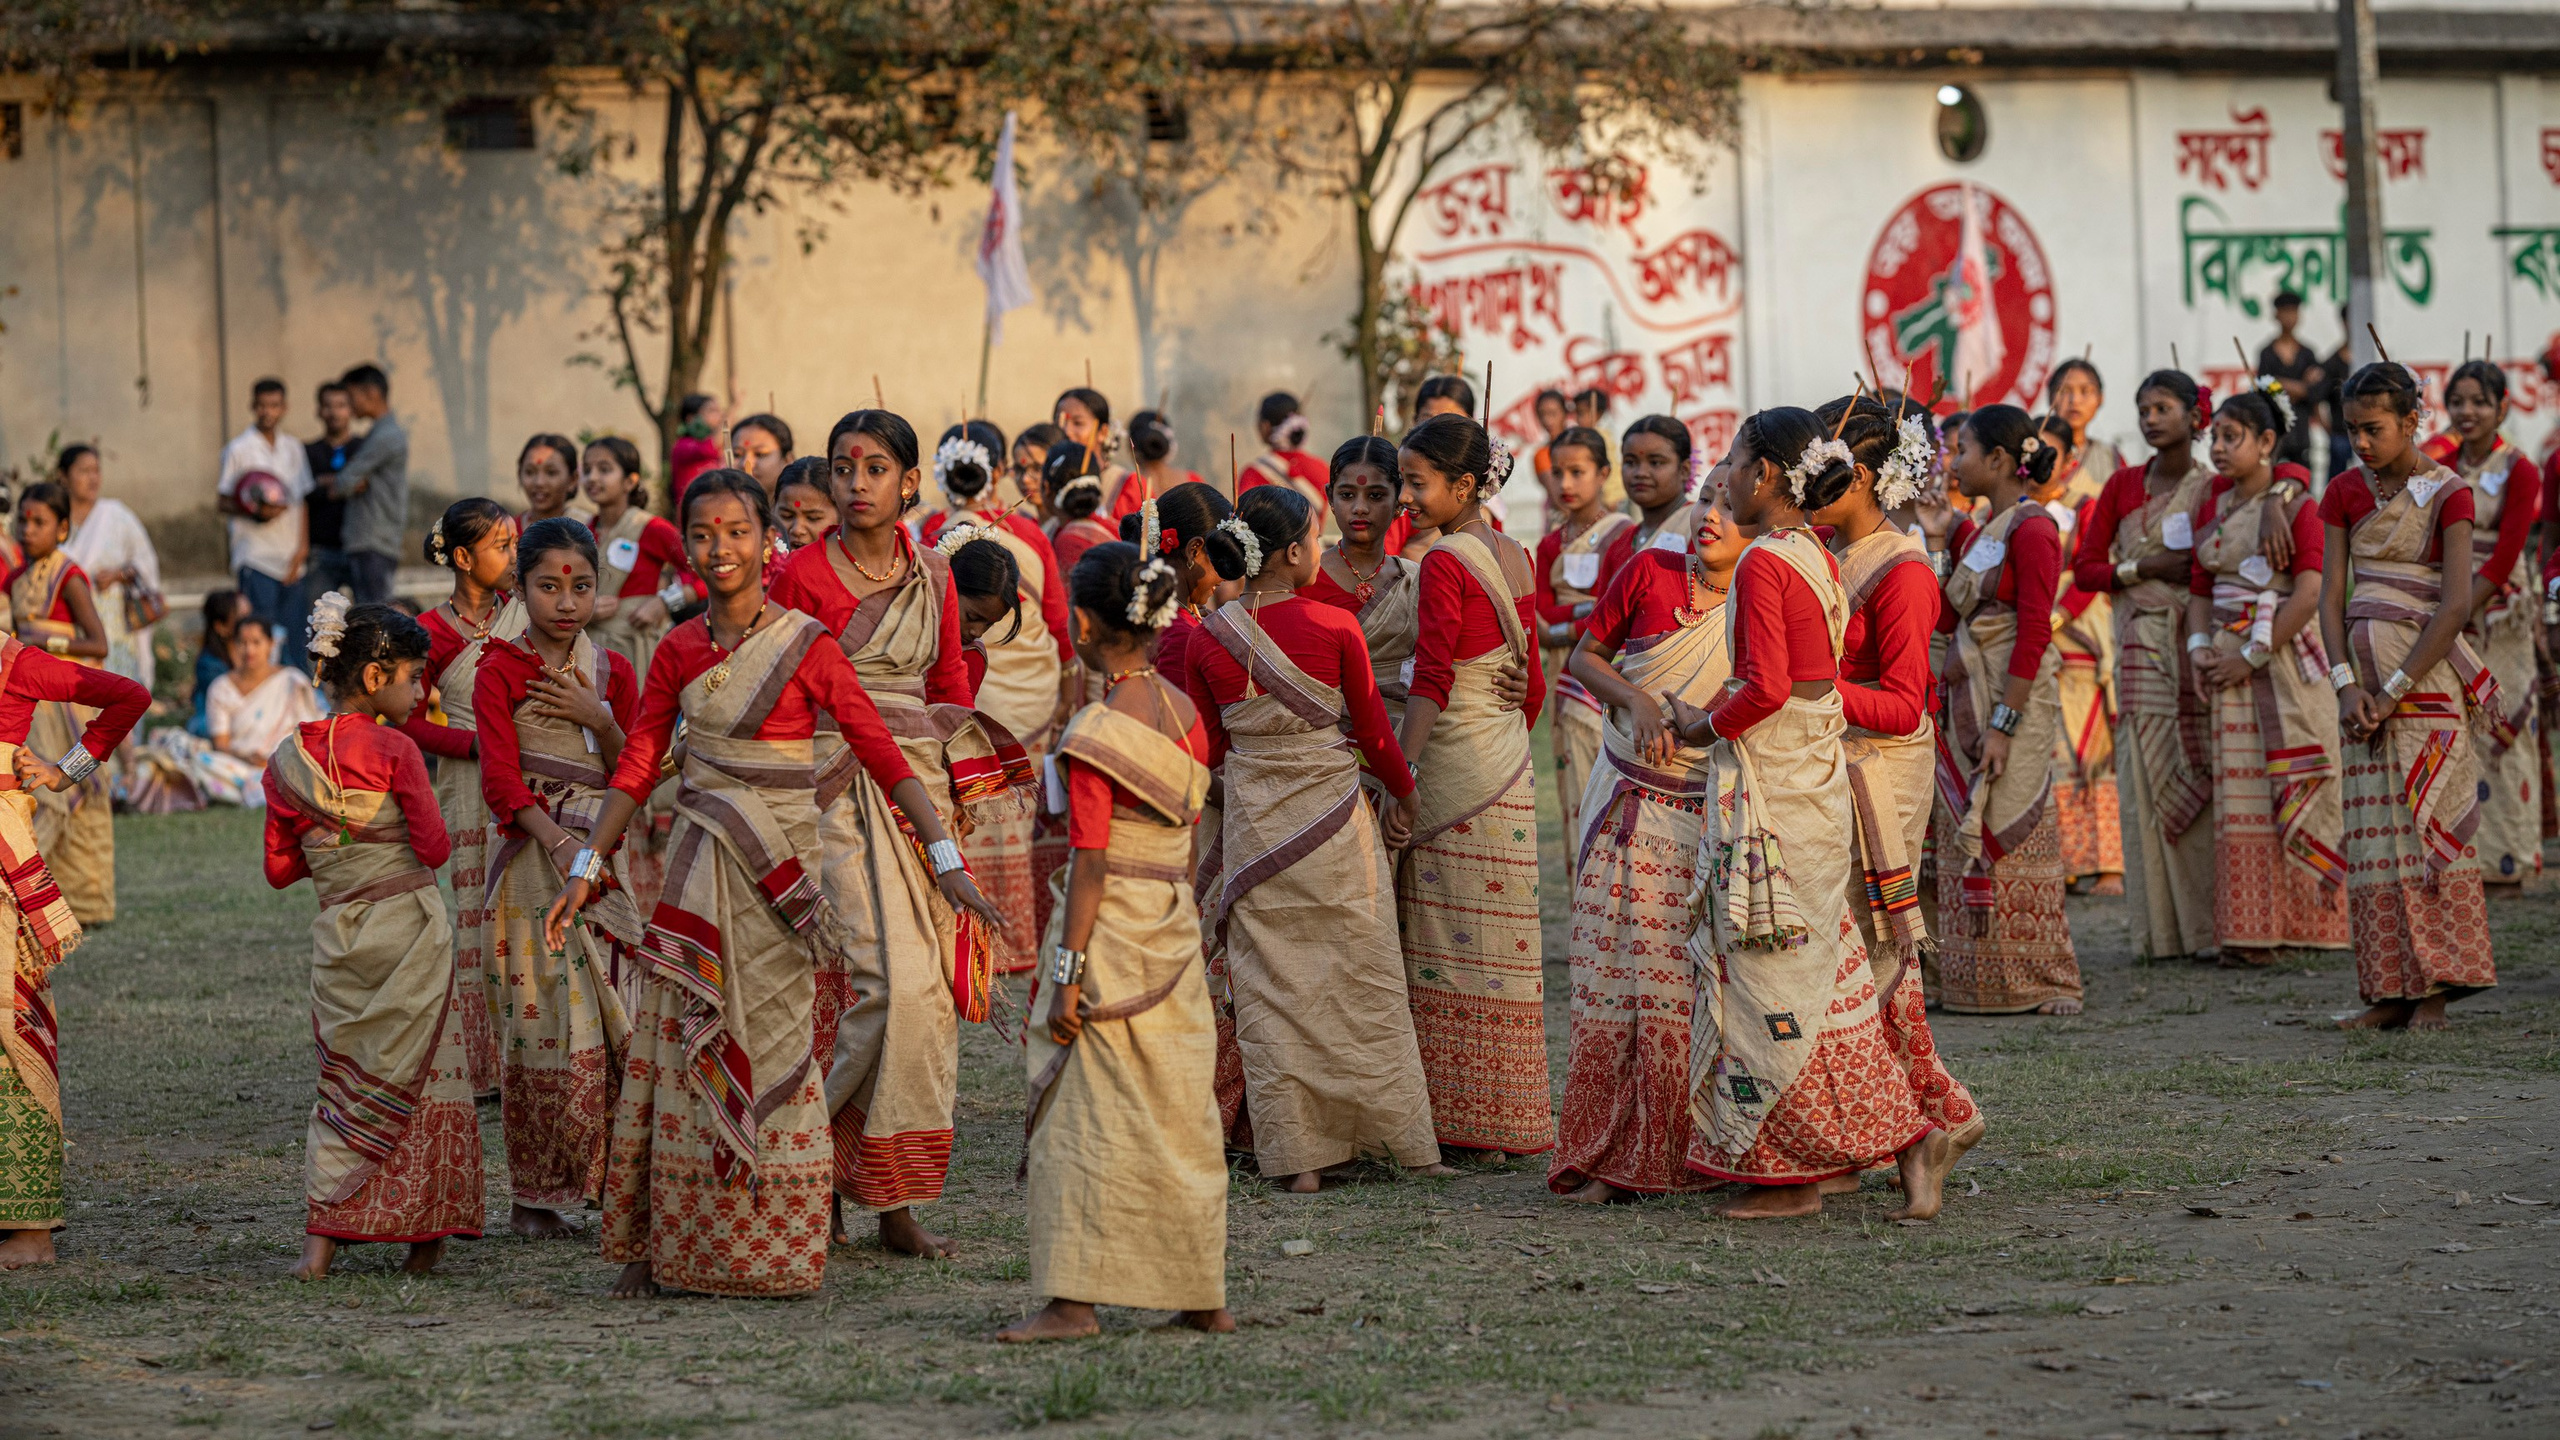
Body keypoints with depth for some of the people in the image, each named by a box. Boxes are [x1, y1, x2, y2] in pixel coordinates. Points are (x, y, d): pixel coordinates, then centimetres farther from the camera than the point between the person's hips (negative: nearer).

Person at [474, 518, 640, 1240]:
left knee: (622, 1023, -3)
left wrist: (599, 719, -8)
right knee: (547, 1023, -7)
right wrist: (556, 840, -25)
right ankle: (536, 1195, 1)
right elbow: (501, 776, -10)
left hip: (608, 856, 4)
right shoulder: (500, 670, -1)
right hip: (534, 855, -4)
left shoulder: (613, 671, 11)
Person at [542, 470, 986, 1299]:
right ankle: (654, 1244, 7)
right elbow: (637, 767, 10)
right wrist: (585, 870, 6)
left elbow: (879, 752, -7)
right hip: (699, 861, 3)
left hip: (780, 868, -3)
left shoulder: (806, 646, -6)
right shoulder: (677, 652, 5)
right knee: (681, 1044, 3)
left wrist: (944, 858, -13)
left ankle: (769, 1251, 10)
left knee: (770, 1048, 2)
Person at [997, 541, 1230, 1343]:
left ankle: (1074, 1301, -2)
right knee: (1179, 1116, 13)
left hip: (1109, 931, -7)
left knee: (1086, 1116, -2)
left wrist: (1067, 975, -16)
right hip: (1175, 930, 7)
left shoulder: (1096, 734, -15)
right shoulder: (1182, 711, 5)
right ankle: (1202, 1296, 18)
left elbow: (1092, 865, -17)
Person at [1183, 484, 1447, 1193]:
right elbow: (1373, 731, -2)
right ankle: (1407, 1141, 14)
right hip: (1334, 816, -2)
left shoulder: (1209, 638, -4)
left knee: (1271, 988, 7)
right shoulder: (1334, 628, -12)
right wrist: (1403, 794, 15)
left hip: (1252, 820, 2)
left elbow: (1211, 748, 6)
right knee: (1363, 982, 8)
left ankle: (1295, 1157, 6)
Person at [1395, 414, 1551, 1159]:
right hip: (1510, 761, 8)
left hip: (1455, 759, -8)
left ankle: (1462, 1115, 2)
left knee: (1451, 941, -2)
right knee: (1501, 938, 11)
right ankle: (1507, 1118, 14)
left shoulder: (1444, 562, -13)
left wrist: (1399, 775, -19)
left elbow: (1430, 680, -18)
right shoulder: (1515, 558, 10)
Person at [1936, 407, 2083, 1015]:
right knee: (1968, 840, 8)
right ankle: (1978, 982, 13)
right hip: (1967, 701, 9)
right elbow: (1945, 616, 15)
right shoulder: (1982, 531, 15)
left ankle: (2042, 983, 2)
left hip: (2014, 699, -9)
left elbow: (2033, 633, -17)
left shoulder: (2030, 530, -12)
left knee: (2011, 839, -5)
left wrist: (2003, 724, -20)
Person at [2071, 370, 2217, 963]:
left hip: (2199, 641, -2)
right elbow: (2085, 567, 8)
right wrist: (2145, 568, -6)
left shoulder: (2214, 487, 4)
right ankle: (2163, 929, 3)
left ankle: (2209, 926, -2)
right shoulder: (2124, 485, 11)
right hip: (2141, 645, 2)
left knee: (2202, 778, -7)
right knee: (2148, 778, -1)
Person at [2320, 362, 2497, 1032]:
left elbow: (2456, 605, -13)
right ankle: (2393, 992, 4)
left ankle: (2435, 988, -4)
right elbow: (2332, 594, 4)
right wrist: (2347, 683, -9)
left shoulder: (2447, 494, -7)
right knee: (2374, 826, 2)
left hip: (2426, 672, -5)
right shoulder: (2345, 493, 8)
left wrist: (2395, 688, -15)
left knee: (2428, 820, -7)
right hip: (2366, 668, 5)